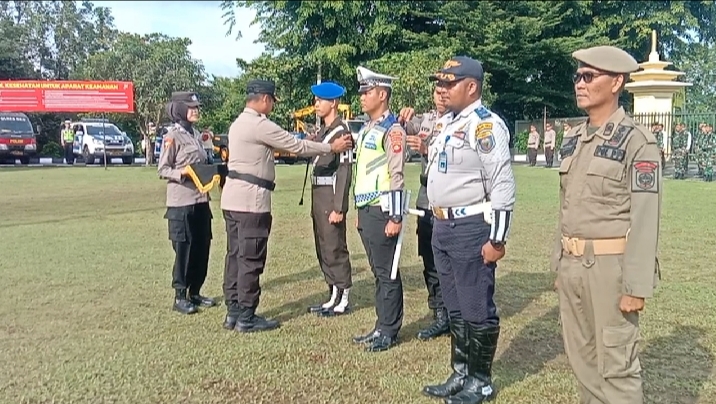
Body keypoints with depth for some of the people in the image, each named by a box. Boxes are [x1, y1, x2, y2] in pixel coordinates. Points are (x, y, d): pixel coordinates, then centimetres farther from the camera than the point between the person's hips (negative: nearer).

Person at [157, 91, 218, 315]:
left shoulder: (196, 134, 14)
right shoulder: (172, 137, -8)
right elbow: (162, 170, -9)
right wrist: (183, 172, -24)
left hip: (201, 200, 7)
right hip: (181, 202, -7)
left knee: (202, 247, 11)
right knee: (183, 249, -1)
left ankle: (195, 292, 23)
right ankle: (180, 297, 10)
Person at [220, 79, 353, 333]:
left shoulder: (239, 123, 16)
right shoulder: (260, 125, -14)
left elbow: (282, 144, 23)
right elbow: (297, 146, -10)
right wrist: (332, 147, 0)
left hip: (233, 197, 10)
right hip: (251, 198, -10)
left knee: (235, 255, 12)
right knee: (251, 259, -3)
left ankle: (233, 312, 19)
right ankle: (246, 317, 4)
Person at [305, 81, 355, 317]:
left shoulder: (341, 131, -12)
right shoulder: (322, 132, 16)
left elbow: (345, 172, -17)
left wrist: (338, 208, -21)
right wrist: (315, 205, 18)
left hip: (331, 196, -10)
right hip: (318, 196, 10)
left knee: (335, 249, -3)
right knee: (323, 250, 14)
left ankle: (343, 300, 7)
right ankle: (333, 296, 23)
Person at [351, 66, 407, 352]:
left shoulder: (392, 130, -11)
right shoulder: (365, 130, 17)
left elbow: (396, 175, -16)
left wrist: (396, 217, -19)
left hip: (381, 211, -9)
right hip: (366, 211, 9)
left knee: (387, 273, 0)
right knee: (377, 272, 14)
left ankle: (389, 332, 9)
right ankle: (381, 327, 23)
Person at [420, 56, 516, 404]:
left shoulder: (486, 125, -14)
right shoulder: (448, 123, 14)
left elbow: (502, 187, -19)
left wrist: (497, 239, -20)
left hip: (471, 229, -9)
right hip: (442, 226, 9)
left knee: (477, 310, 3)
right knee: (455, 308, 17)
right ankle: (460, 375, 30)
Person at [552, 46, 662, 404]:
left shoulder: (637, 141, -10)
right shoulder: (572, 139, 11)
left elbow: (645, 218, -15)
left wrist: (636, 286, -17)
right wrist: (559, 261, 14)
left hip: (610, 266, -7)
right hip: (571, 265, 7)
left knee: (616, 365, 2)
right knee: (580, 356, 16)